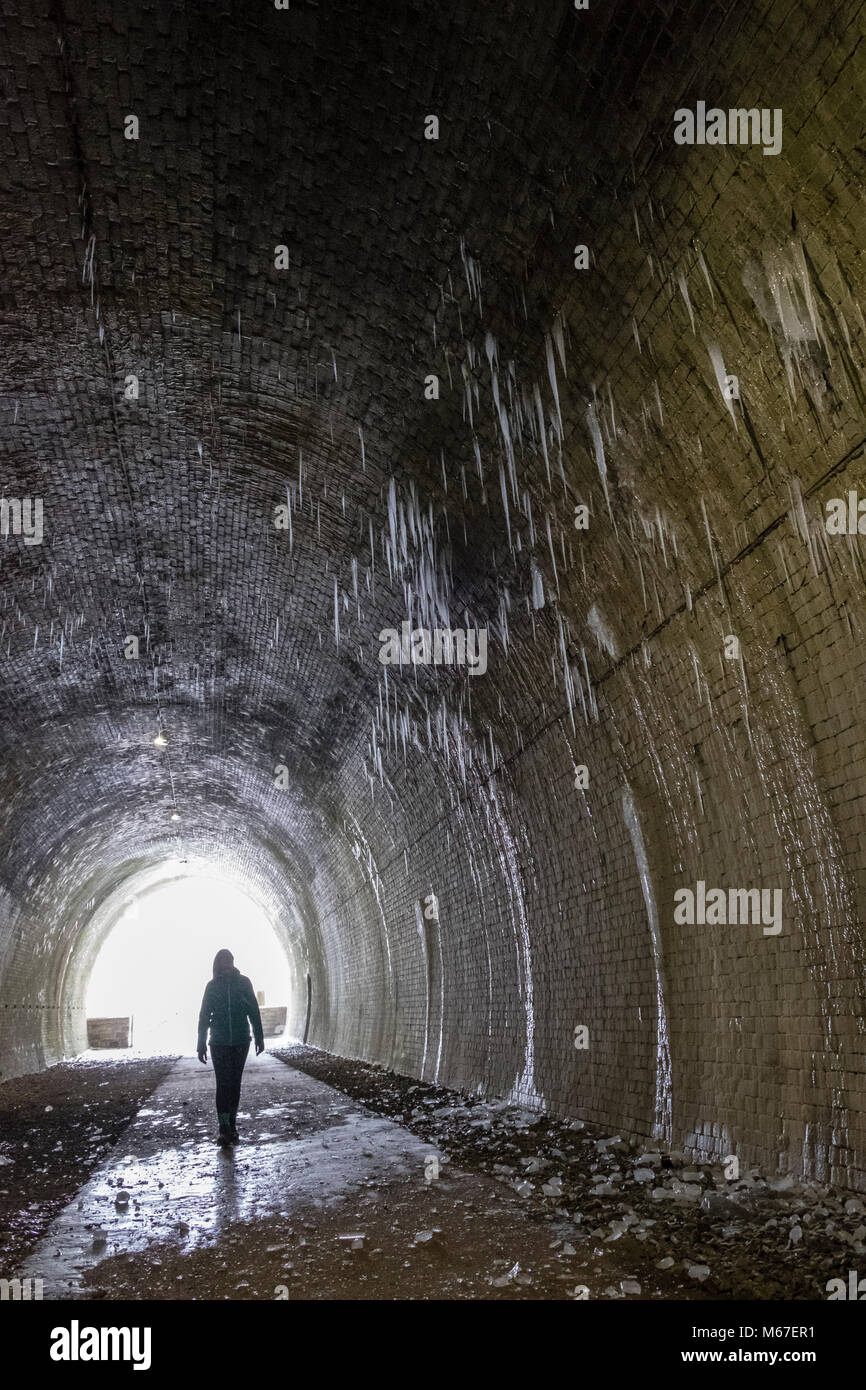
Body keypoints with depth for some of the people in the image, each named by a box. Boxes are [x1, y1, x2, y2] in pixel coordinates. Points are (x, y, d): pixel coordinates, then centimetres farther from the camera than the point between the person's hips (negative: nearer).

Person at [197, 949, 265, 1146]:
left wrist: (259, 1037, 2)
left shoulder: (243, 982, 2)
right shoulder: (212, 986, 1)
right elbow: (204, 1016, 4)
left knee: (234, 1083, 6)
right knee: (223, 1084, -7)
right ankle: (225, 1129, -4)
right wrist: (201, 1045, 3)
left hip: (241, 1041, 1)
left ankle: (231, 1126, 15)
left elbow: (254, 1011, 4)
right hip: (219, 1042, -1)